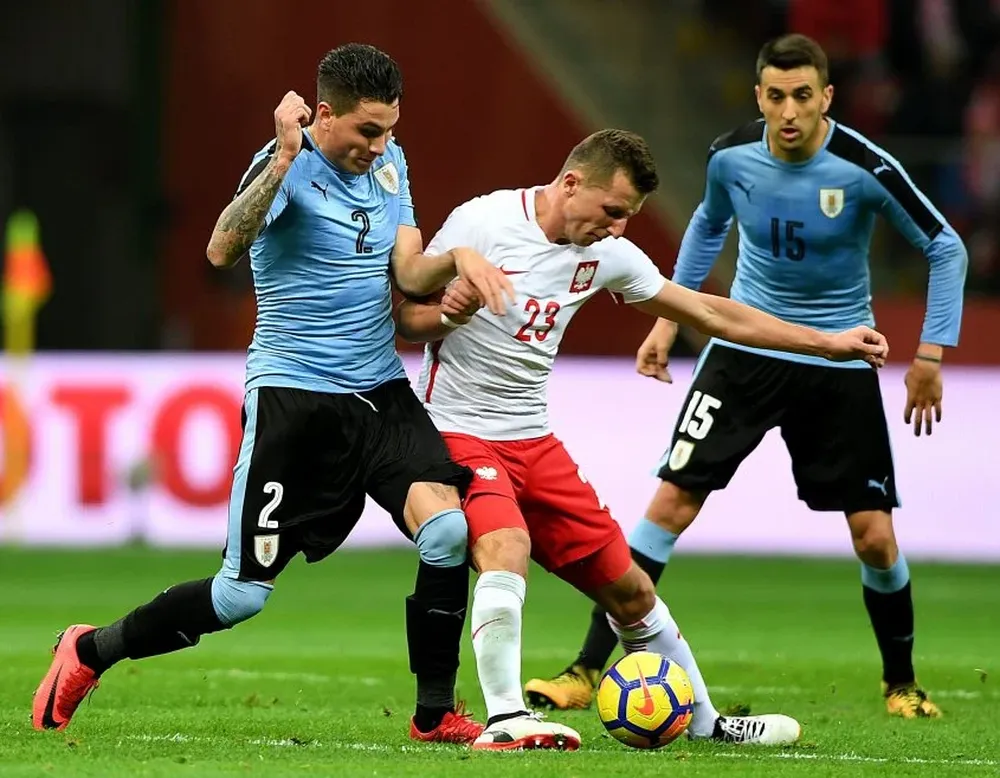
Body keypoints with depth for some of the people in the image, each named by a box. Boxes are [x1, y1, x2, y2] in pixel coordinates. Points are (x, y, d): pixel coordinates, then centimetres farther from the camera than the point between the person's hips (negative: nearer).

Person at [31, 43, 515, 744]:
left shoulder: (389, 162, 9)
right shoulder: (288, 168, -14)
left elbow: (408, 272, 6)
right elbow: (222, 250, -30)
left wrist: (457, 259, -16)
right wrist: (284, 158, -38)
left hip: (381, 390, 6)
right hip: (293, 394, -6)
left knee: (447, 528, -18)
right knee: (244, 594, -4)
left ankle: (436, 714, -4)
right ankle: (90, 652, 19)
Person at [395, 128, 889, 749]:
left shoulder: (607, 254, 4)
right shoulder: (482, 223, -13)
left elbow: (709, 312, 13)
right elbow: (403, 320, -7)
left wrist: (829, 344, 14)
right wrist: (447, 313, -31)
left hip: (533, 440, 7)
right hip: (457, 433, -6)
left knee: (628, 587, 10)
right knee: (506, 550, -34)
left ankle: (703, 721, 25)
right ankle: (505, 720, -33)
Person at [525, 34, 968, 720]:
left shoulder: (865, 169, -19)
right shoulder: (732, 156, -9)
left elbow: (945, 248, -6)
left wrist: (931, 354, -9)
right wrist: (669, 318, 14)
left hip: (840, 361, -2)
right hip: (744, 347, 2)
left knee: (874, 536, -4)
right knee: (672, 499, -10)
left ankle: (902, 684, 21)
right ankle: (587, 672, -7)